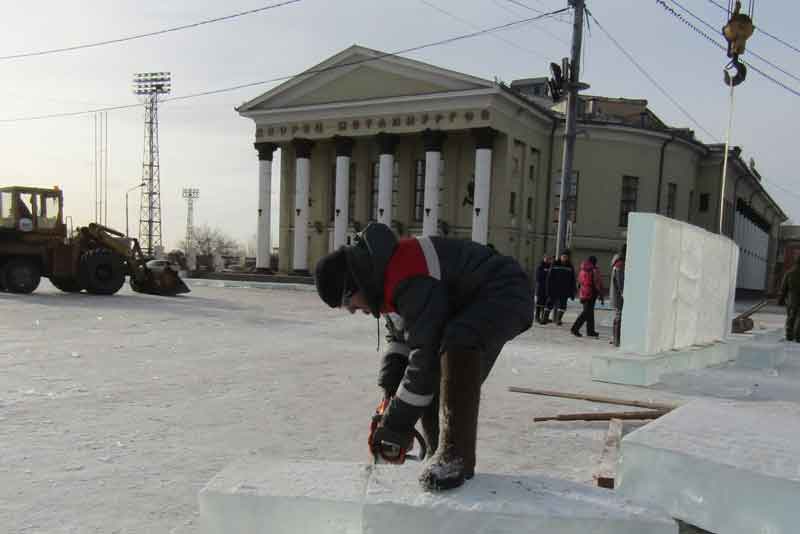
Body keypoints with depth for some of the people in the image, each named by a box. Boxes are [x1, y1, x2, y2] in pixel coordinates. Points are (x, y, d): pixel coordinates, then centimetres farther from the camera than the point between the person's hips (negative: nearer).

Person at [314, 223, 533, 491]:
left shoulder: (408, 282, -32)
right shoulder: (384, 277, 1)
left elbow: (427, 354, -30)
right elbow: (401, 337, 11)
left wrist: (397, 423, -20)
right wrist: (390, 390, -1)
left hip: (505, 293, -10)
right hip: (464, 304, 10)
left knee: (458, 344, -36)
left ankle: (456, 454, -26)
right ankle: (443, 456, 17)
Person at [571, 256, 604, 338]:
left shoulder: (582, 270, 10)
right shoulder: (594, 270, -12)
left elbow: (579, 281, 17)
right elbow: (597, 283, -12)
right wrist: (601, 294, -4)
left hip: (583, 293, 8)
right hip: (591, 294, -8)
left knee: (590, 312, 16)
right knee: (586, 312, -6)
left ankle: (590, 331, 21)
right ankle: (575, 328, -13)